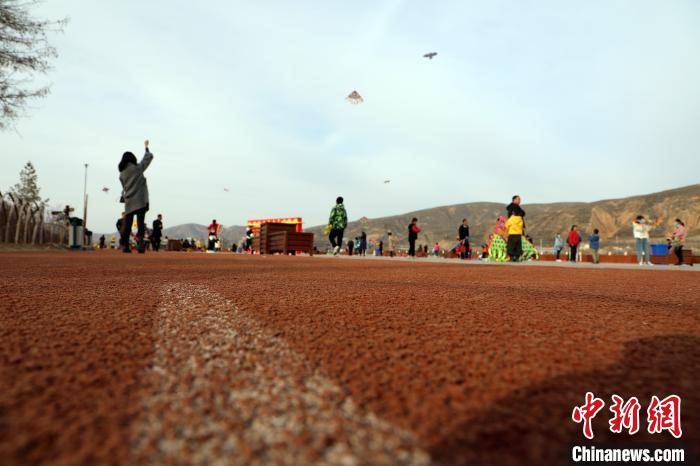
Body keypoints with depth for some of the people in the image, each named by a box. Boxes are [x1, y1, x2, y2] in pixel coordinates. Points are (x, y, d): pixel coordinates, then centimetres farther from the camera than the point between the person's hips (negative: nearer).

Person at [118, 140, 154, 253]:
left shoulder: (121, 174, 10)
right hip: (140, 201, -4)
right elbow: (149, 157, 8)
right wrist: (146, 146, 21)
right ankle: (140, 244, -15)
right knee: (140, 223, -5)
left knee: (127, 224, 6)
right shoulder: (137, 168, -2)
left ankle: (125, 246, 6)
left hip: (128, 202, 4)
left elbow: (124, 188, 15)